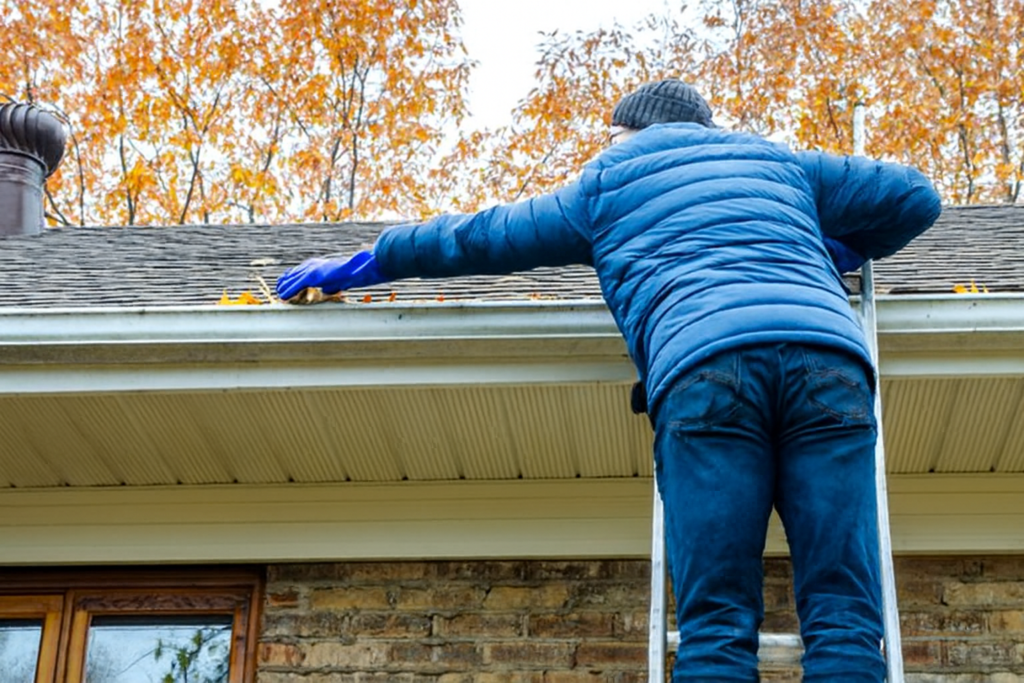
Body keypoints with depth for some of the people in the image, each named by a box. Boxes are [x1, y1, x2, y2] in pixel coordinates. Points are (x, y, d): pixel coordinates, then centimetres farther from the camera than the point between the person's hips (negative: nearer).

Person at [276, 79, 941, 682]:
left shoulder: (607, 183, 28)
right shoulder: (783, 163, 34)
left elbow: (482, 235, 35)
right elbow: (915, 195, 37)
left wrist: (362, 265, 47)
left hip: (704, 364, -2)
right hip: (828, 354, 2)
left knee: (716, 625, -6)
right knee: (842, 614, -6)